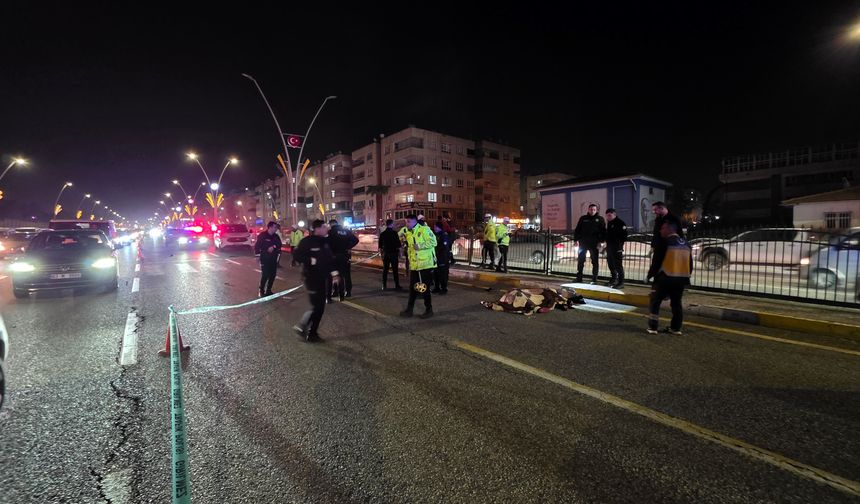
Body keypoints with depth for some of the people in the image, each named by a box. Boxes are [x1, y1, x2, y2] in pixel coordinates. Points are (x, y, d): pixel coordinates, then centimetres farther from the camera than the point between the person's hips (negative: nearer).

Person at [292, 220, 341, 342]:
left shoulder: (325, 241, 10)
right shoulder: (307, 241, -12)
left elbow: (330, 258, 16)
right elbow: (297, 256, -16)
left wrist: (334, 273, 11)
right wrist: (311, 261, -22)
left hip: (323, 278, 8)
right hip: (312, 278, -8)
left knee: (320, 307, 11)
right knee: (316, 307, -7)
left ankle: (312, 333, 22)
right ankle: (301, 327, 15)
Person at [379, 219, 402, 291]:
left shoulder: (382, 234, 6)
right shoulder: (394, 233, -9)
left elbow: (380, 246, 10)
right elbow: (398, 245, -9)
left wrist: (381, 253, 19)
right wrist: (399, 253, 0)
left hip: (385, 254, 4)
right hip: (394, 253, -4)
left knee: (385, 270, 8)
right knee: (395, 270, 0)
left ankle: (384, 286, 9)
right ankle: (397, 286, 3)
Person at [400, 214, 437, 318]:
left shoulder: (424, 229, -11)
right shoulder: (408, 233, 13)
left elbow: (433, 242, -16)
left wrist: (420, 246, -21)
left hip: (425, 264, -7)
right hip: (414, 265, 7)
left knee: (424, 288, 2)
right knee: (413, 287, 12)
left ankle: (428, 309, 17)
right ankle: (409, 309, 22)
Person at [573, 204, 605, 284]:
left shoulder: (600, 219, 4)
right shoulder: (583, 218, 7)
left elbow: (603, 231, 2)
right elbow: (577, 230, 7)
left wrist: (600, 241, -8)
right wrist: (576, 240, -1)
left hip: (594, 244, -1)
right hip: (583, 243, 1)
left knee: (595, 261, 3)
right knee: (580, 261, 4)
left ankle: (594, 279, 10)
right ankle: (579, 278, 12)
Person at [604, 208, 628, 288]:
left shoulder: (620, 223, -9)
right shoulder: (609, 223, 17)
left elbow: (624, 235, -15)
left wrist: (620, 244, -19)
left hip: (617, 247, -9)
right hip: (609, 246, 9)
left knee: (618, 265, -8)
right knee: (610, 263, 15)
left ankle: (621, 282, -4)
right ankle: (614, 279, 28)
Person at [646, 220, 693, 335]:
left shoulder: (664, 242, -11)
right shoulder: (686, 244, 13)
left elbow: (656, 261, -12)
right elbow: (690, 264, 17)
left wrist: (649, 275, -2)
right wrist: (685, 277, 26)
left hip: (665, 278, -7)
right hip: (681, 279, 7)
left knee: (655, 302, 2)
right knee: (676, 303, 16)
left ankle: (652, 327, 2)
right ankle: (675, 328, 21)